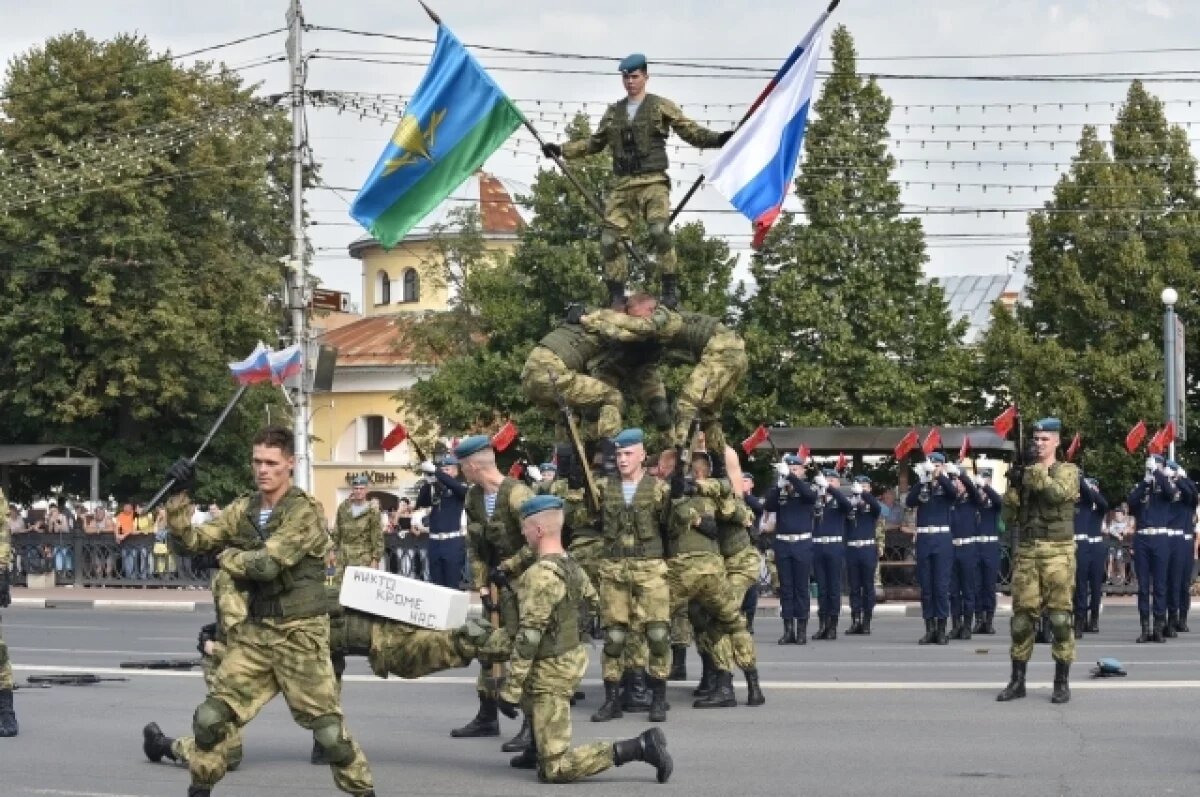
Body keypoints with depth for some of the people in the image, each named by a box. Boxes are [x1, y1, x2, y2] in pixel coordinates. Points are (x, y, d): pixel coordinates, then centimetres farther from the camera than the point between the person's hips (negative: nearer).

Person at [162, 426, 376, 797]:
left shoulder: (306, 512, -14)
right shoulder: (242, 511, 7)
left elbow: (266, 564, -23)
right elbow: (191, 541, 2)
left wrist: (225, 556, -6)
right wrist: (178, 497, -11)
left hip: (299, 632, -6)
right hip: (255, 631, 6)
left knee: (328, 729, -4)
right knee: (210, 716, 3)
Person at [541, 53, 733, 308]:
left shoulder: (661, 106, 5)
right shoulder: (614, 112, 18)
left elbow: (691, 132, 1)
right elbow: (595, 143, 29)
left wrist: (717, 139, -15)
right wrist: (561, 150, 26)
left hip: (652, 182, -5)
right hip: (622, 184, 5)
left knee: (659, 230, -25)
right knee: (609, 239, -3)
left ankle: (671, 290, -19)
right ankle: (616, 297, 7)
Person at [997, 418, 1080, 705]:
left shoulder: (1067, 471, 3)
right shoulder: (1024, 472, 15)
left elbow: (1057, 492, -20)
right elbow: (1010, 517, 12)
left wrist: (1034, 467, -14)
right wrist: (1013, 485, -2)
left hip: (1058, 552, -4)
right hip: (1026, 552, 4)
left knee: (1059, 616, -5)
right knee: (1021, 616, 3)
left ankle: (1062, 682, 1)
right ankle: (1017, 681, 10)